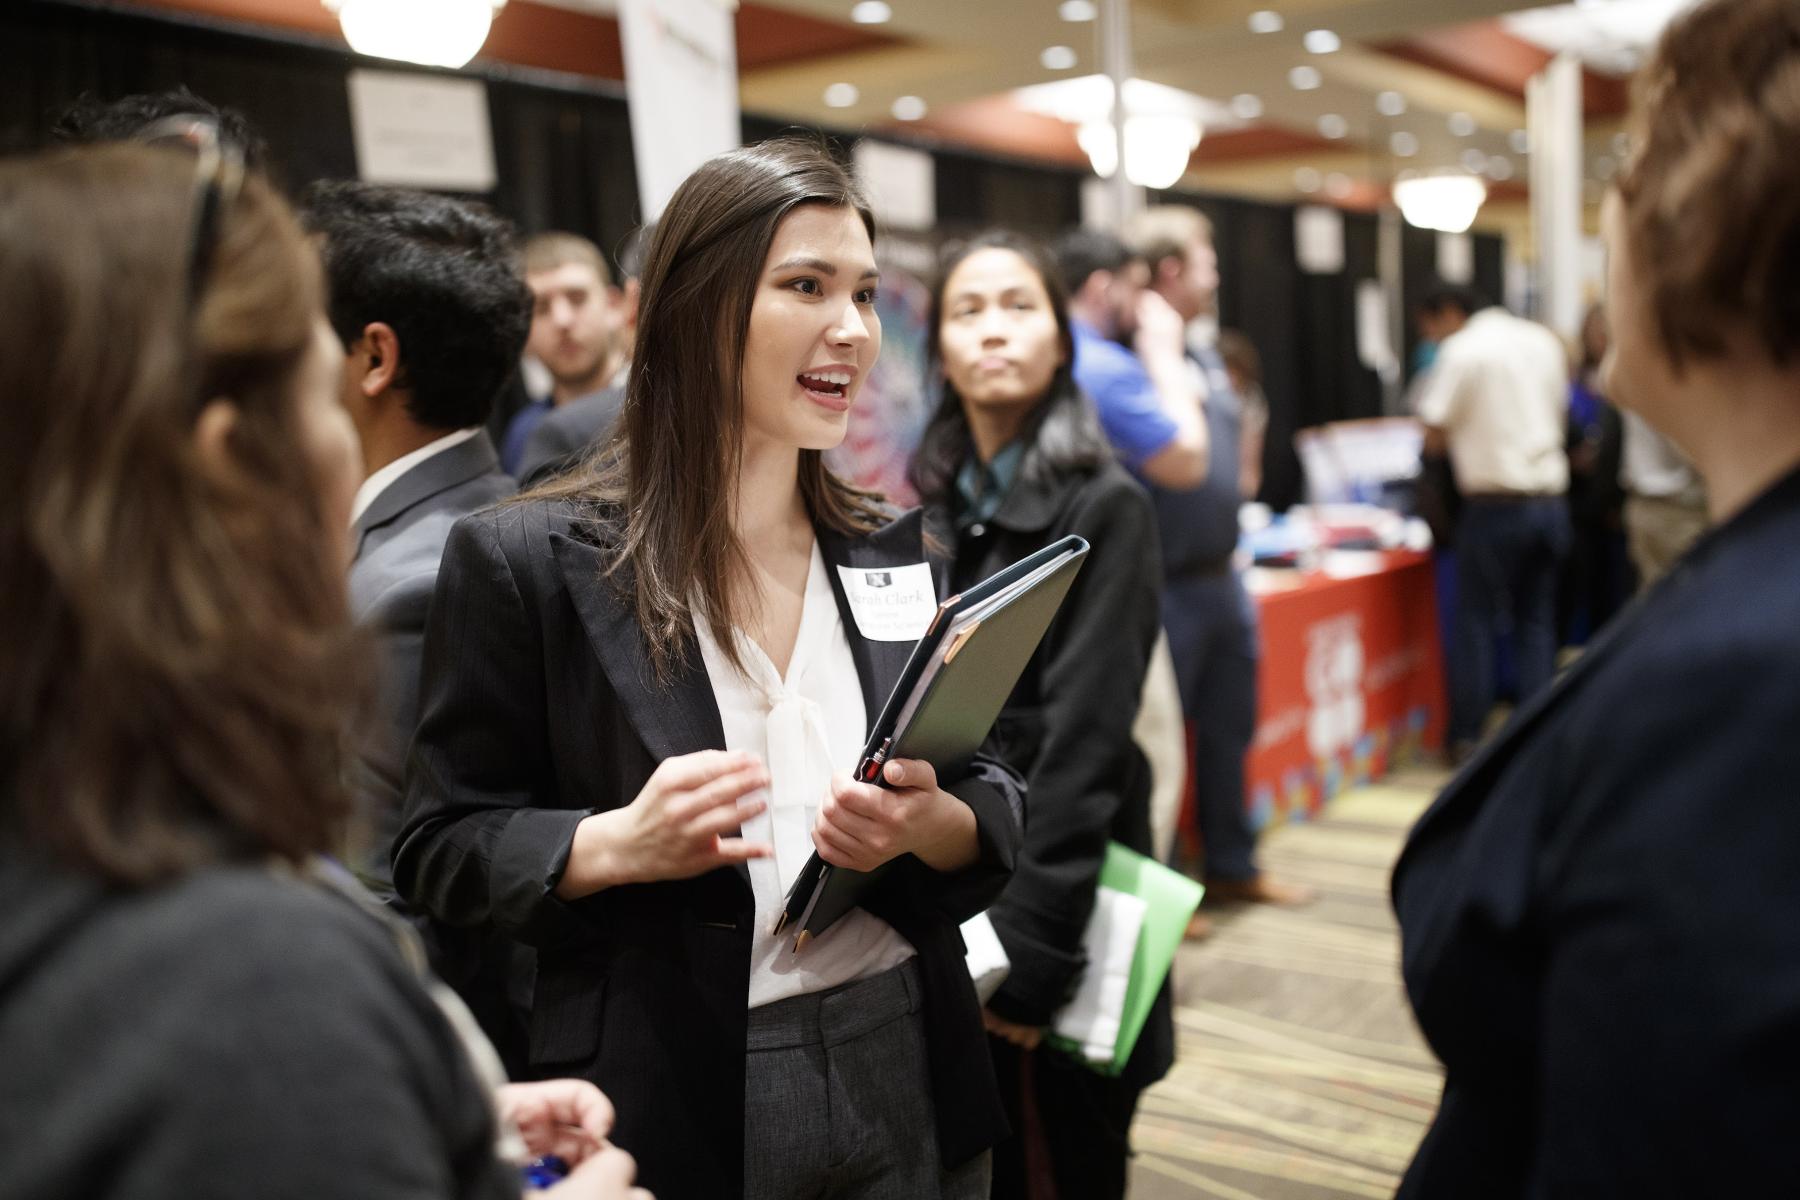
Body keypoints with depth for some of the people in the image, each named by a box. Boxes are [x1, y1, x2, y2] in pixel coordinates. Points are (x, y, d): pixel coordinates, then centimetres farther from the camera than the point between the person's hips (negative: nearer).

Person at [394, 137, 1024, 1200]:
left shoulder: (898, 556, 3)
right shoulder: (526, 561, -10)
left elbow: (996, 807, 5)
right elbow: (440, 847, -6)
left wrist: (930, 823, -17)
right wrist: (616, 845, -24)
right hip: (671, 1103, -4)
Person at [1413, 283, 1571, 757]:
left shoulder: (1461, 350, -9)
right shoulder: (1543, 340, 11)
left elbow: (1434, 437, -8)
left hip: (1495, 503, -6)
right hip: (1551, 499, 6)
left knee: (1475, 619, 5)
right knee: (1536, 621, 12)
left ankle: (1467, 737, 9)